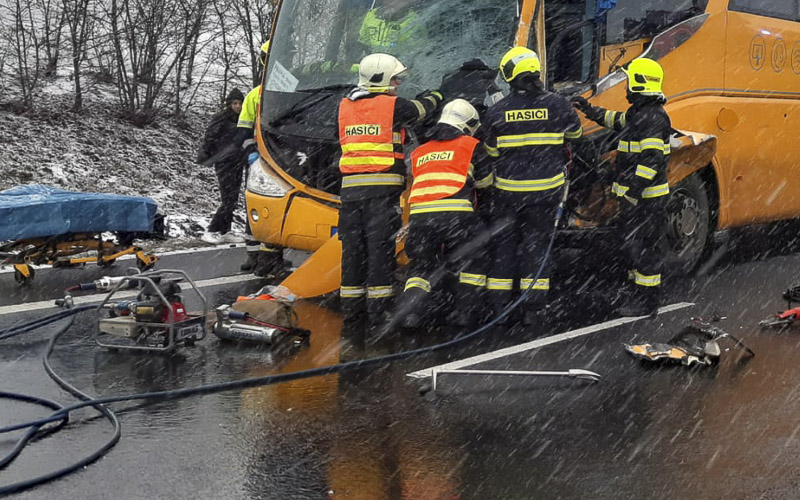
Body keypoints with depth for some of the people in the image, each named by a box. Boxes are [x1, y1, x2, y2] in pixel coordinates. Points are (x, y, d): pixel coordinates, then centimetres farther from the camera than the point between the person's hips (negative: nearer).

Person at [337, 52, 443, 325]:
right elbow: (421, 109, 15)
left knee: (352, 246, 9)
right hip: (383, 186, -5)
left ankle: (351, 302, 13)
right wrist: (435, 96, 37)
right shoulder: (393, 105, -2)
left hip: (350, 187, 5)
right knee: (380, 246, -3)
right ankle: (378, 306, -2)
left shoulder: (345, 106, 12)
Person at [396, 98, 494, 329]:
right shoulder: (470, 145, 12)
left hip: (419, 215, 4)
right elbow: (486, 181, 19)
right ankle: (465, 312, 7)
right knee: (472, 262, 14)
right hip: (455, 213, -4)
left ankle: (409, 309, 1)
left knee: (422, 266, 18)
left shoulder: (419, 152, 24)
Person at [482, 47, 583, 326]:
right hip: (546, 187, 0)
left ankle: (498, 304, 15)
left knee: (504, 242, 12)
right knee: (536, 242, 7)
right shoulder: (557, 105, -5)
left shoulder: (497, 111, -6)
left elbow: (491, 152, 3)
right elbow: (575, 134, 14)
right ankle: (533, 308, 8)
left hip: (508, 188, 0)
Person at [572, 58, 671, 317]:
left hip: (647, 196, -11)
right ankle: (637, 289, 32)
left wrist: (634, 190, -29)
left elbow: (652, 158, -26)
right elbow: (618, 121, 35)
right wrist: (590, 110, 36)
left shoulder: (653, 117, -20)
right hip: (634, 193, 11)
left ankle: (647, 302, 4)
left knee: (645, 246, -4)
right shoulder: (639, 112, 13)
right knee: (628, 239, 19)